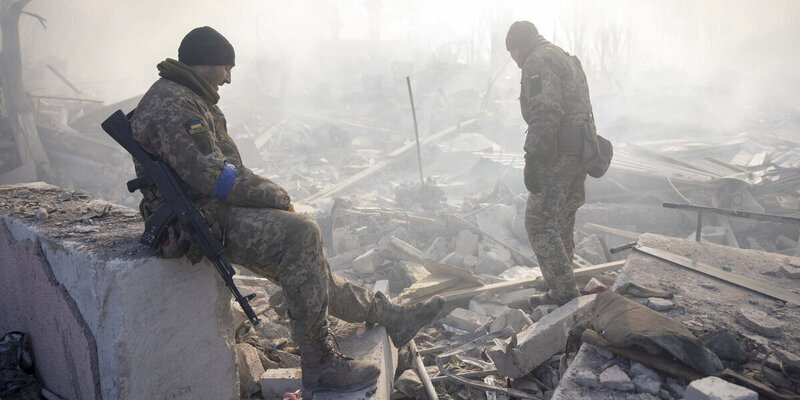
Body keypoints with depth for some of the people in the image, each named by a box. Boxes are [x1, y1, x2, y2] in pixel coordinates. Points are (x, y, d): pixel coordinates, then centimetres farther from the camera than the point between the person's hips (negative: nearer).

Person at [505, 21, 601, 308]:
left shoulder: (538, 61, -10)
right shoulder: (568, 59, 22)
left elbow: (545, 112, -23)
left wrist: (532, 159, -24)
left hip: (558, 153, -10)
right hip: (582, 151, 10)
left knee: (539, 221, -3)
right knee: (562, 220, 19)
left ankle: (563, 291, 0)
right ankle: (559, 278, 30)